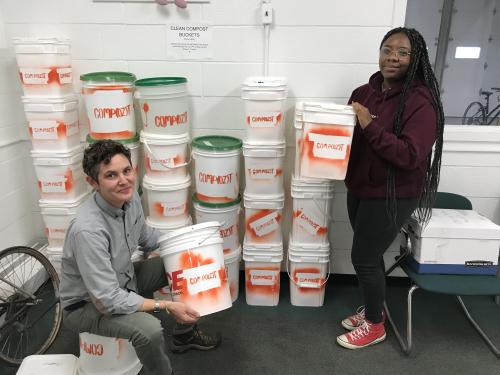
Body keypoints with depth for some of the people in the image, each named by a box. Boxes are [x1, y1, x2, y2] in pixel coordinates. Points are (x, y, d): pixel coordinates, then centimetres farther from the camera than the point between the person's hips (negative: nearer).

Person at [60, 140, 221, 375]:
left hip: (123, 279, 8)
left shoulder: (130, 198, -12)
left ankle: (184, 335, 24)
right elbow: (108, 300, -32)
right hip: (88, 303, -8)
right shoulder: (88, 229, -36)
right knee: (149, 329, -33)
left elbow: (144, 237, 9)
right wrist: (166, 306, -28)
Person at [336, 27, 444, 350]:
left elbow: (410, 156, -25)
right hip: (360, 188, 7)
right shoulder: (364, 92, 4)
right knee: (369, 255, 18)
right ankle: (373, 309, 39)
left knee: (364, 258, 1)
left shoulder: (421, 101, -17)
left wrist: (370, 126, -27)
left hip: (392, 196, -7)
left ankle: (375, 326, 24)